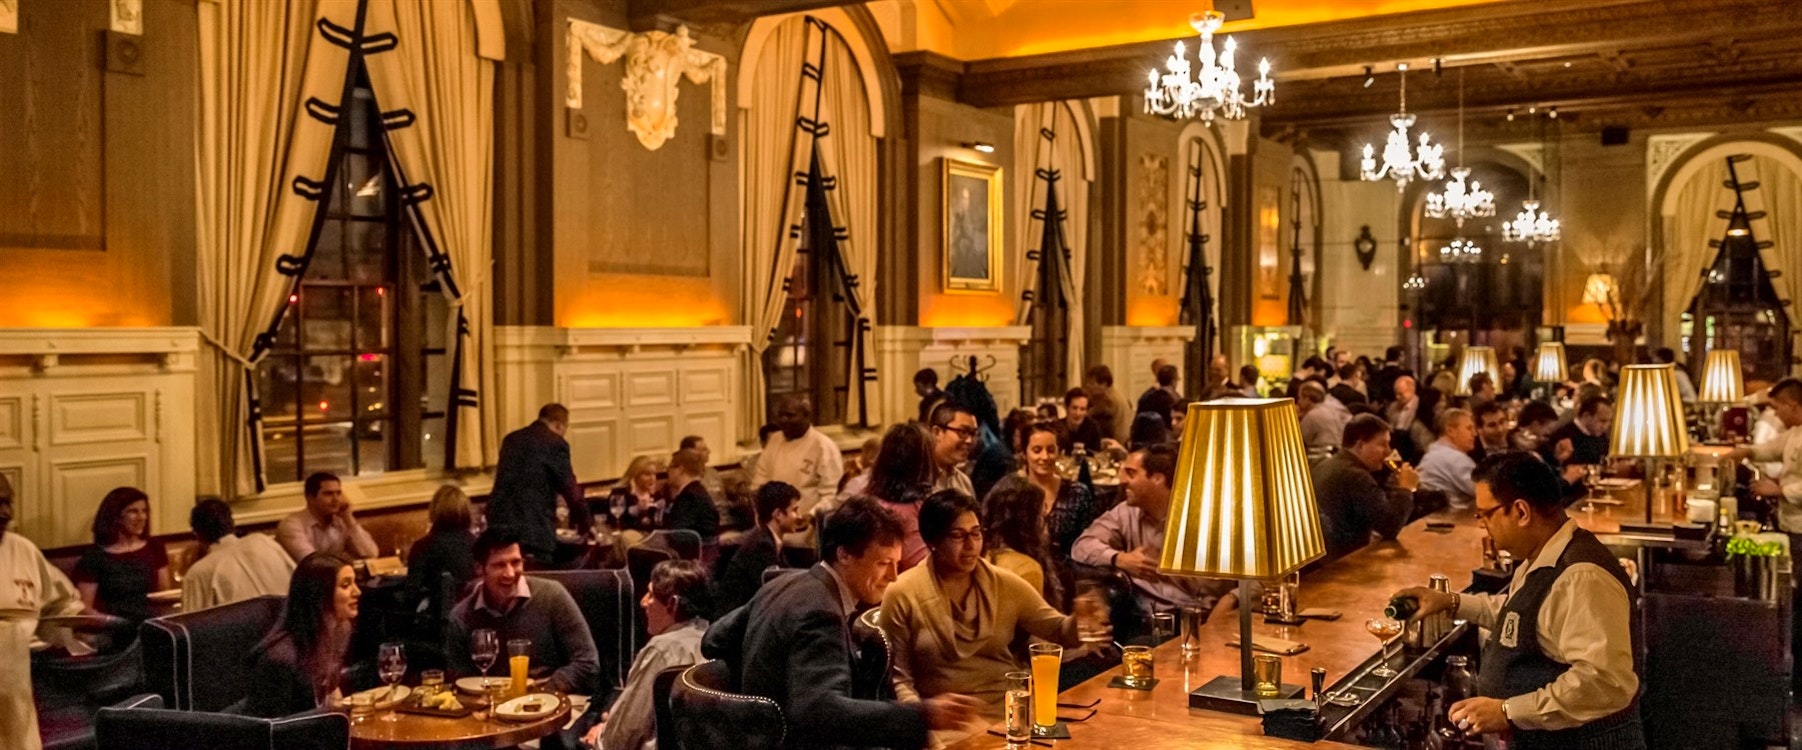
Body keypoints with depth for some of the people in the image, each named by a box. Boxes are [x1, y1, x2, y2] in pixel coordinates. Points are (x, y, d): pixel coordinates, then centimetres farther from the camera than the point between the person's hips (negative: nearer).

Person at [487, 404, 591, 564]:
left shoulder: (510, 439, 17)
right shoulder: (555, 444, -6)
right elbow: (570, 490, -6)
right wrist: (583, 526, 8)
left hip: (499, 525, 7)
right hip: (534, 530, -7)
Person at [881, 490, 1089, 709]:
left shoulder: (1006, 584, 10)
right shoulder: (902, 594, 1)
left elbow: (1056, 628, 9)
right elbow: (898, 677, 3)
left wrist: (1080, 622, -14)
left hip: (1010, 712, 2)